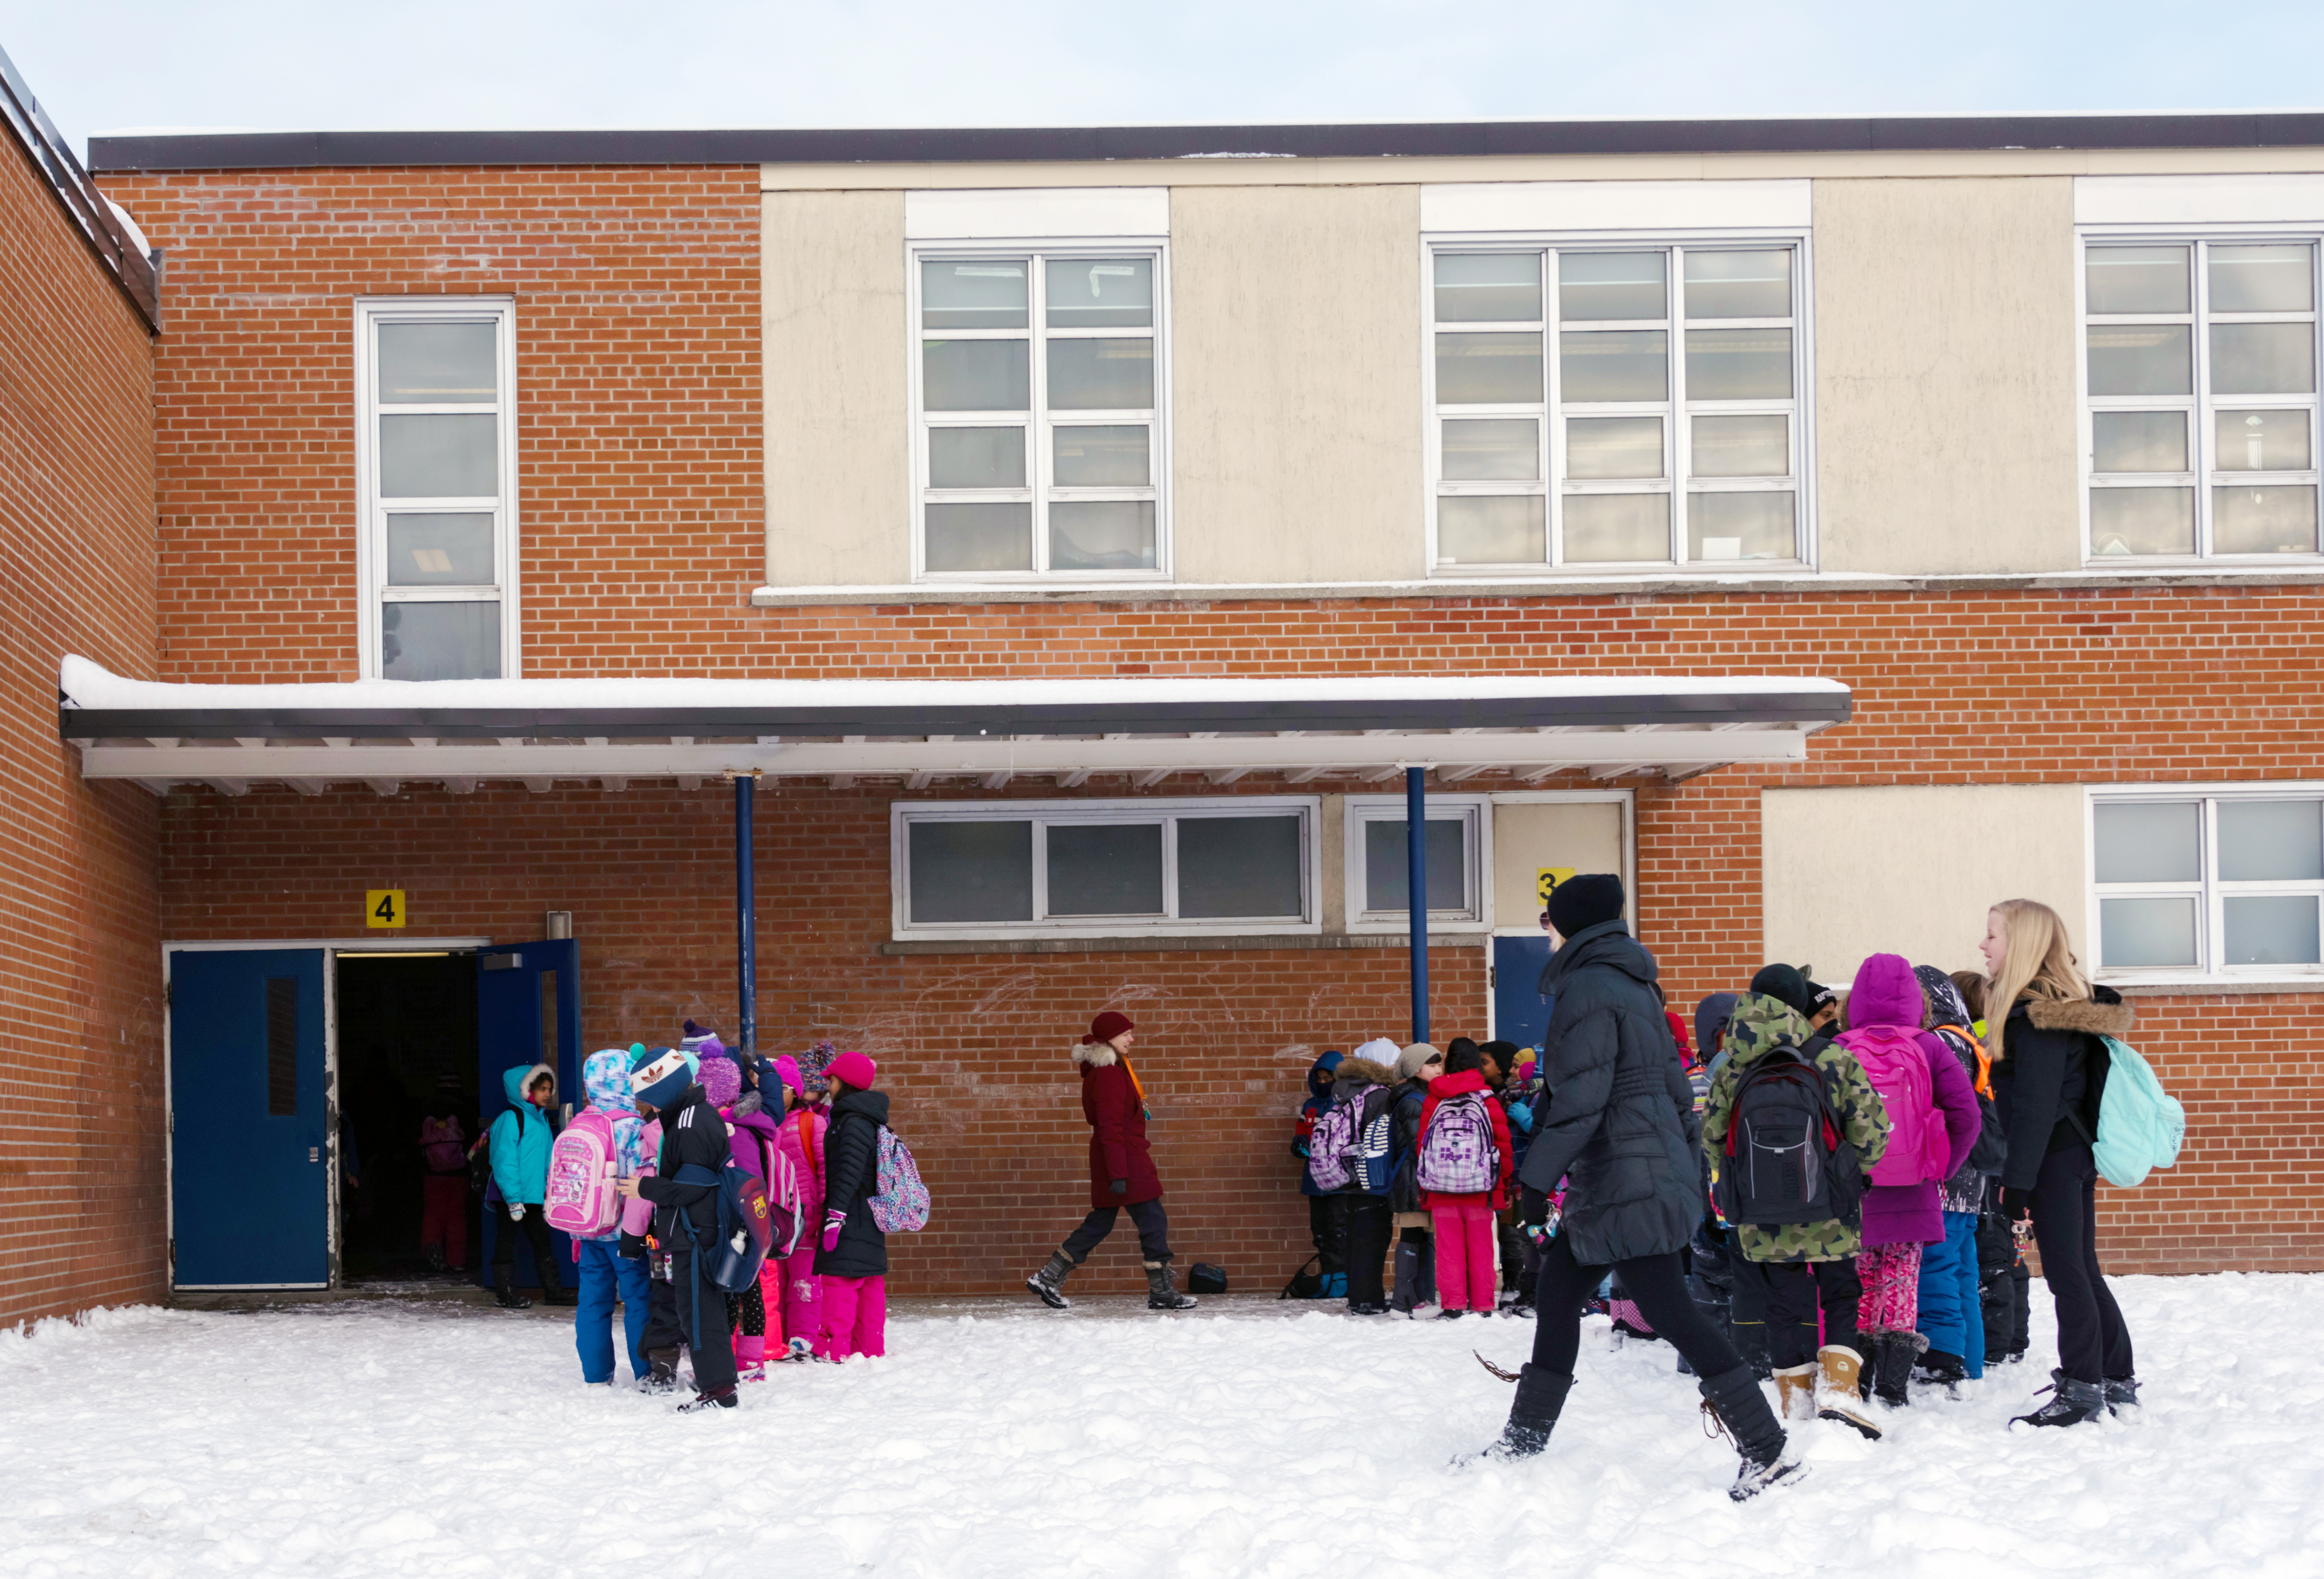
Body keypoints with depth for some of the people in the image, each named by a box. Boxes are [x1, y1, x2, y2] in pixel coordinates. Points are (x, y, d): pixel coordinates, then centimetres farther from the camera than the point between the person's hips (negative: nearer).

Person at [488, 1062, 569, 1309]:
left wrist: (549, 1195, 13)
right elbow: (504, 1161, -17)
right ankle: (504, 1294, 9)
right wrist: (513, 1199, -21)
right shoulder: (511, 1119, -13)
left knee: (543, 1242, 12)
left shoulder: (541, 1119, 12)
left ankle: (552, 1290, 19)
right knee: (506, 1243, 2)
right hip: (511, 1196, -8)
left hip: (534, 1196, 8)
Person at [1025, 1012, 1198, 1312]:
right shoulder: (1108, 1075, -17)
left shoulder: (1111, 1069, 15)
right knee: (1153, 1222, -4)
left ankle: (1047, 1278, 14)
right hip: (1123, 1158, -11)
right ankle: (1161, 1293, 0)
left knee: (1099, 1224, 13)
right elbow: (1110, 1127, -22)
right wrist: (1118, 1174, -25)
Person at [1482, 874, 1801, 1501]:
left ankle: (1767, 1453, -9)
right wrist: (1690, 1166, 23)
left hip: (1624, 1185, -10)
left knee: (1671, 1314, -8)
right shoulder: (1634, 985, 14)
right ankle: (1525, 1439, 23)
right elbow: (1673, 1082, 18)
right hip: (1660, 1166, 10)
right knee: (1555, 1295, 15)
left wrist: (1537, 1178, -16)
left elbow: (1580, 1100, -20)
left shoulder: (1587, 989, -14)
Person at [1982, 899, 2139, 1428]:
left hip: (2054, 1156, -10)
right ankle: (2118, 1380, 21)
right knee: (2082, 1270, 15)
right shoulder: (2066, 1003, 13)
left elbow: (2036, 1105, -20)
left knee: (2066, 1273, -4)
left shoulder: (2038, 1015, -17)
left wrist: (2018, 1179, -19)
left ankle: (2080, 1390, 1)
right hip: (2077, 1152, 10)